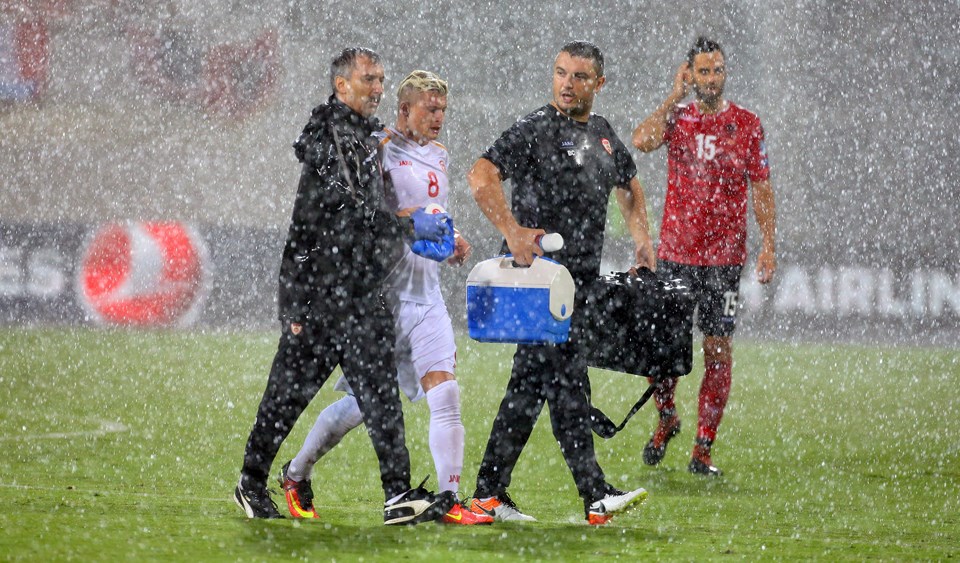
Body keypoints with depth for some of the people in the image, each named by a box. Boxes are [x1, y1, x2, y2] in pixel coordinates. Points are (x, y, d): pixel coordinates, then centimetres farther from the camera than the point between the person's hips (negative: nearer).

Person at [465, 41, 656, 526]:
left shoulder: (603, 135, 16)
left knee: (531, 384, 8)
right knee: (567, 381, -11)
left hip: (580, 276, 8)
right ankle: (595, 497, -12)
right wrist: (513, 233, -29)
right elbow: (480, 176, -19)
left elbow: (628, 184, 35)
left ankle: (490, 493, 12)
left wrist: (642, 237, 21)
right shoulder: (536, 130, -8)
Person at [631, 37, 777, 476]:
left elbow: (762, 188, 5)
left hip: (724, 257, -1)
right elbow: (642, 141, -16)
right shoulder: (677, 117, 5)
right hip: (674, 253, 1)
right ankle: (665, 417, 27)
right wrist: (674, 98, -11)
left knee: (718, 349, -2)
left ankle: (703, 448, 3)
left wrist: (768, 245, -4)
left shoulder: (746, 124, 4)